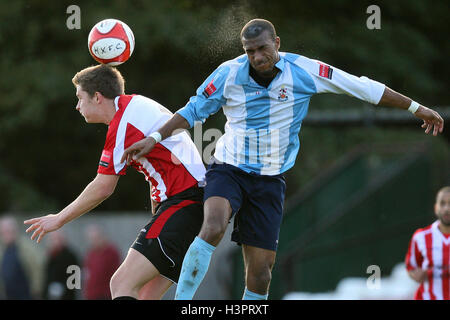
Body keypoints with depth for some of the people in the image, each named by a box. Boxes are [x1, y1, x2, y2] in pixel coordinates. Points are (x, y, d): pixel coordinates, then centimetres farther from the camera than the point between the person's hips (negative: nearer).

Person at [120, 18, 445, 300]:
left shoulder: (303, 71, -8)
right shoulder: (229, 73, -9)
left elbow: (363, 87, -1)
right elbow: (193, 111, 4)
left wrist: (416, 108, 4)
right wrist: (154, 138, -8)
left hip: (269, 180, 1)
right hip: (229, 169, -1)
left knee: (261, 269, -3)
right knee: (213, 227, -33)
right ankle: (181, 301, -28)